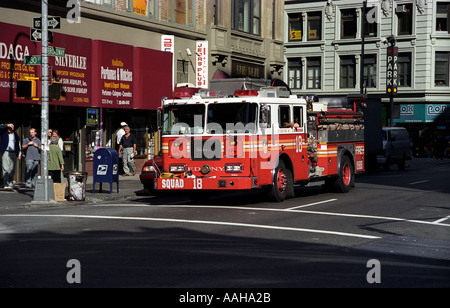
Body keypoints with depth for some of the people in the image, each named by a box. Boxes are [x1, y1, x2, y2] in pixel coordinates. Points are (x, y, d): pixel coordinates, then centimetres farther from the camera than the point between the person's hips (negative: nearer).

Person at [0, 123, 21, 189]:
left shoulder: (15, 135, 12)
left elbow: (18, 145, 16)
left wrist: (19, 154, 11)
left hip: (13, 153, 3)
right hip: (6, 153, -3)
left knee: (12, 169, 5)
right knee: (6, 169, -8)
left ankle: (10, 183, 14)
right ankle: (6, 184, -11)